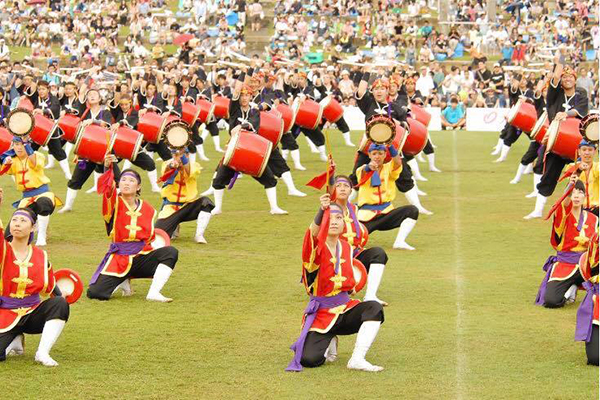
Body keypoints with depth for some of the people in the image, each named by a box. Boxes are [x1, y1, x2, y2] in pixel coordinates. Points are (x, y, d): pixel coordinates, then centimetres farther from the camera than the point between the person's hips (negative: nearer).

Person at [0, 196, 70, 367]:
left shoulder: (41, 256, 2)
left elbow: (50, 287, 13)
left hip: (32, 313, 2)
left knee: (60, 303, -28)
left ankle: (42, 353, -20)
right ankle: (15, 340, 10)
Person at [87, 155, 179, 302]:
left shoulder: (147, 209, 6)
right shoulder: (114, 203, -4)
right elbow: (106, 188, -27)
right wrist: (108, 168, -44)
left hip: (141, 257, 2)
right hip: (118, 259, -2)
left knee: (171, 252, -23)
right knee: (95, 293, -19)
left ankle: (154, 293, -15)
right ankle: (122, 282, 14)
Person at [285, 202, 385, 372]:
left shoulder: (347, 248, 7)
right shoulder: (316, 246, -10)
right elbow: (313, 232, -37)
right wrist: (322, 210, -54)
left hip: (345, 308, 4)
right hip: (320, 312, -4)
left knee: (374, 308, -26)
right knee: (309, 360, -22)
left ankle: (357, 359, -18)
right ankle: (329, 342, 14)